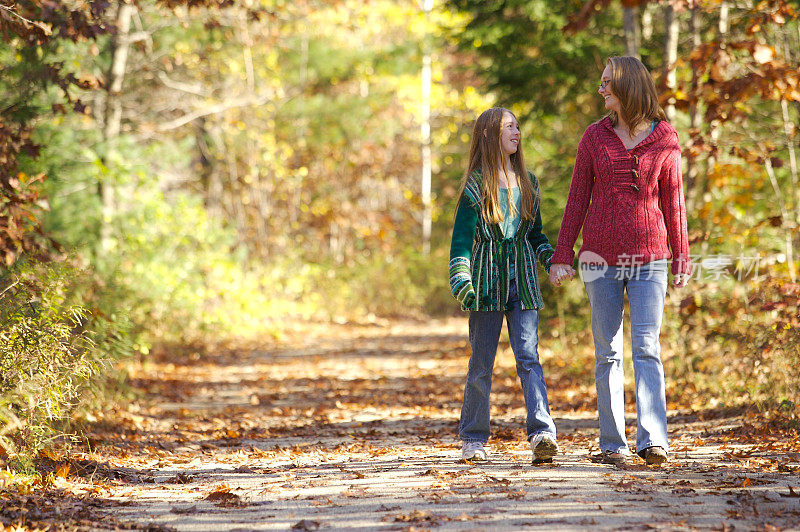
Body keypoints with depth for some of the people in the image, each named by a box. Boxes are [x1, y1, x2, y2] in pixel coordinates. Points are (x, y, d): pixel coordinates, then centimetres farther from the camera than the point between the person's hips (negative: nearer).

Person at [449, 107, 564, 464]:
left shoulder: (528, 183, 14)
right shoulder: (476, 186, -1)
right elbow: (461, 238, -6)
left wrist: (551, 259, 4)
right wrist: (461, 281, -18)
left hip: (522, 285, 3)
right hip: (487, 285, -3)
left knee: (529, 357, -8)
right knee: (481, 364, 3)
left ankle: (542, 433, -18)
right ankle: (474, 439, 12)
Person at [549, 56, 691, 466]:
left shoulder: (665, 138, 2)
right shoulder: (595, 136, 5)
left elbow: (673, 201, 7)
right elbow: (577, 198, 8)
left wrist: (681, 257, 4)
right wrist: (562, 255, 4)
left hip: (649, 260, -2)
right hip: (600, 259, 2)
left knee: (647, 347, -11)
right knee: (607, 352, 3)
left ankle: (653, 442, -16)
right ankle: (613, 444, 8)